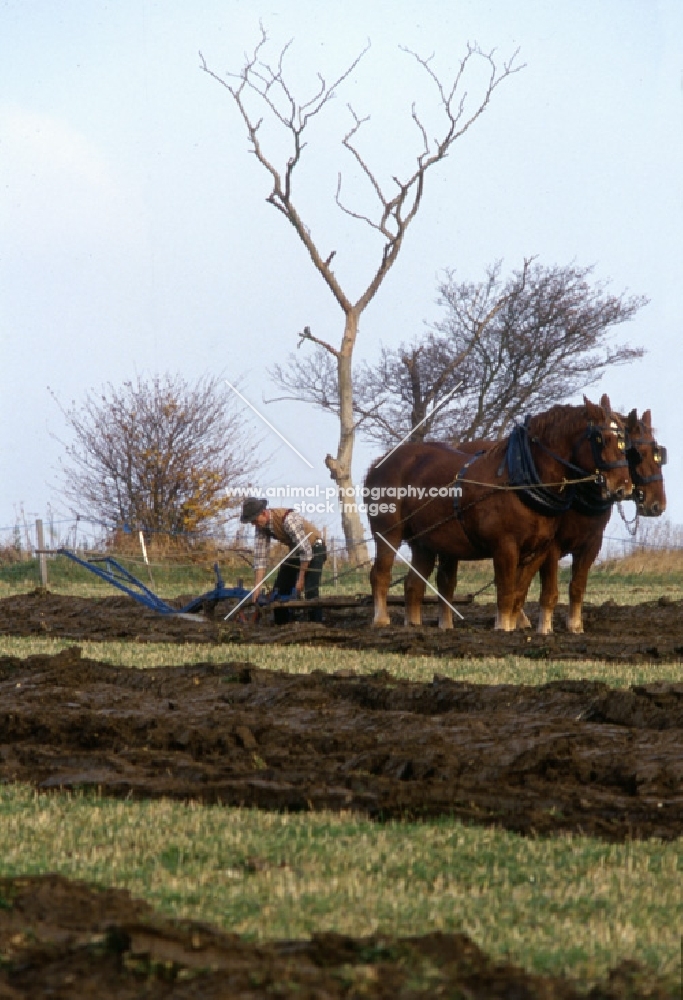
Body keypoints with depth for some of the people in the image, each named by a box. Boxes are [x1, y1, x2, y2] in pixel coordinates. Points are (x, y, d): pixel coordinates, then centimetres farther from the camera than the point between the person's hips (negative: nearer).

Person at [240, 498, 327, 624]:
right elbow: (260, 557, -12)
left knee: (310, 590, -19)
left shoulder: (288, 519, -35)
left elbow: (306, 550, -31)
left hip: (314, 548, -7)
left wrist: (301, 579, -24)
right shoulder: (261, 526, -12)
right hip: (295, 550, 7)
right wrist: (257, 588, -19)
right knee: (280, 589, 4)